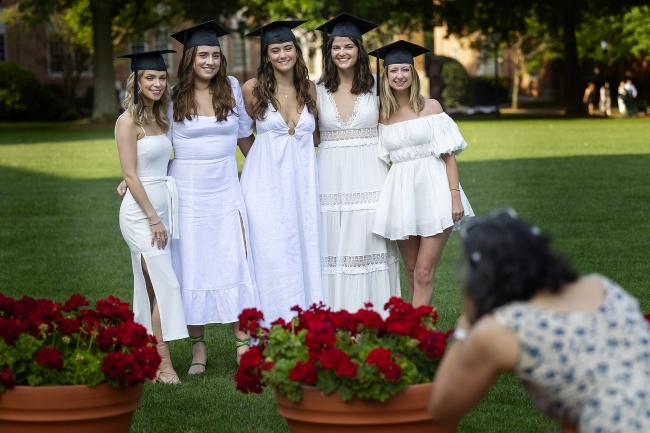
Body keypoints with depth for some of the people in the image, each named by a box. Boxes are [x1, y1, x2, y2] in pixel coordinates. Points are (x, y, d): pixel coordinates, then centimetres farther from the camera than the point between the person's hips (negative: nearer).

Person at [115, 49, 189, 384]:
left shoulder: (159, 118, 12)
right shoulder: (129, 121, -10)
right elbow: (129, 174, -13)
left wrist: (162, 217, 10)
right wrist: (153, 219, -14)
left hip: (162, 207, 7)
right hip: (140, 211, -7)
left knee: (151, 286, 9)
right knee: (164, 284, -10)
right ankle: (163, 363, -9)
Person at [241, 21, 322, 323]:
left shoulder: (309, 89, 6)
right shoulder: (254, 88, -3)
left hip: (303, 181, 3)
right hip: (267, 182, -3)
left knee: (304, 254, 4)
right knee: (272, 257, -3)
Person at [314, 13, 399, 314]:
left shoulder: (376, 85, 4)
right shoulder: (319, 90, 6)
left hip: (368, 174, -1)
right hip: (331, 175, 1)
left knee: (368, 243, -1)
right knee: (333, 247, 0)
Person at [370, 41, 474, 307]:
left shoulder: (430, 107, 2)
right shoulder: (382, 116, 9)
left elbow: (448, 155, -1)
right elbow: (383, 160, 14)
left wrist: (455, 197, -8)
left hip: (432, 191, -3)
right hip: (401, 196, 3)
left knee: (424, 274, -9)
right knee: (411, 273, 6)